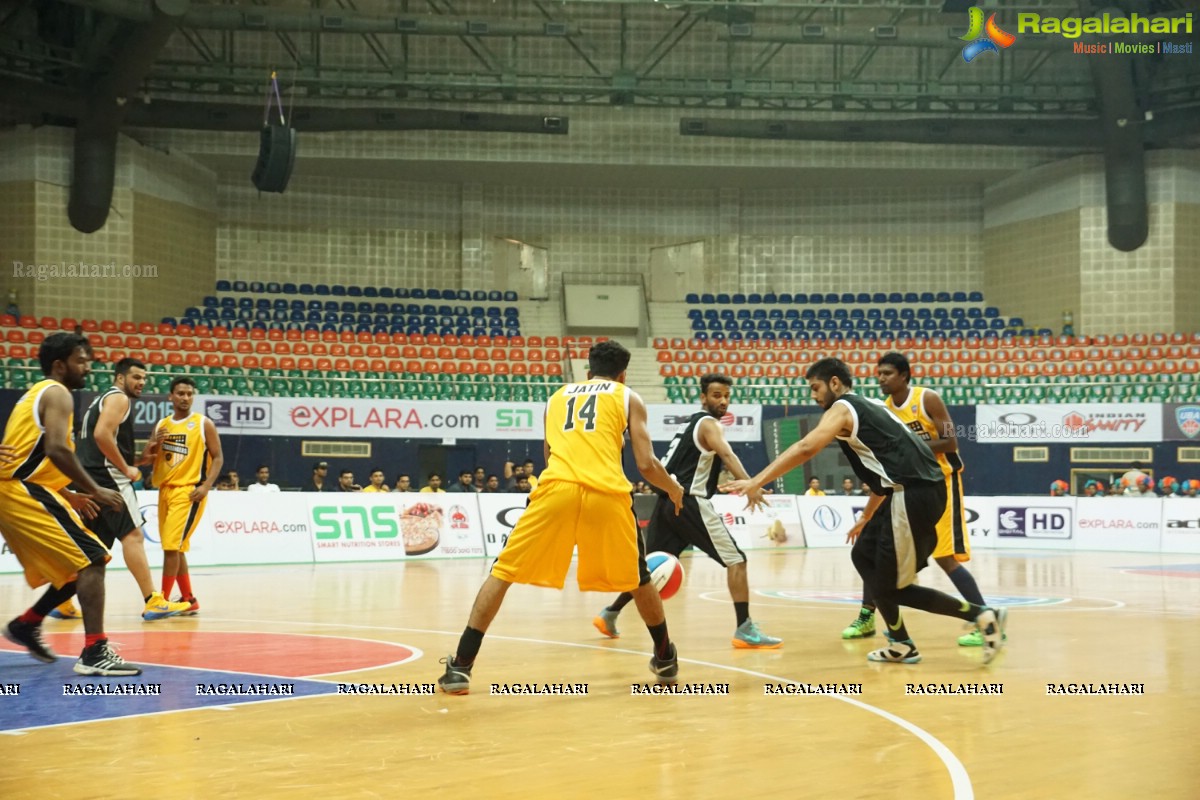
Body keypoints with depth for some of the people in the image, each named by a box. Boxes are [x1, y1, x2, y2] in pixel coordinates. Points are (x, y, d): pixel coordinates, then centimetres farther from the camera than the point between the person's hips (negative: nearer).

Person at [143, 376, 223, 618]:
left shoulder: (203, 423, -3)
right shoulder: (161, 425, 11)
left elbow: (218, 457, -4)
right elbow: (146, 457, 13)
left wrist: (206, 486, -17)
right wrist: (154, 445, -8)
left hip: (189, 491, -6)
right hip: (165, 490, 6)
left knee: (172, 546, -13)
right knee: (176, 548, 10)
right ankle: (189, 600, 20)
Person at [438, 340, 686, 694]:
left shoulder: (558, 395, 30)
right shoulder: (628, 397, 22)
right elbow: (646, 464, 13)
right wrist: (674, 489, 33)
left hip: (557, 487, 1)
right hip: (608, 493, -1)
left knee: (503, 572, 10)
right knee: (638, 579, 23)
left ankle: (460, 667, 2)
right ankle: (666, 660, 34)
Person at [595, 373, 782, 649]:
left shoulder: (692, 422, 22)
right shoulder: (709, 424, -6)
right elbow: (727, 454, -26)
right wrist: (749, 484, -41)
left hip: (668, 500, 9)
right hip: (689, 502, -9)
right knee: (736, 559, -7)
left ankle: (609, 614, 23)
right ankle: (745, 630, -14)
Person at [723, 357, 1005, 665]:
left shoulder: (843, 408, -2)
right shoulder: (869, 407, 24)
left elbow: (806, 448, -18)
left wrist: (756, 482, -19)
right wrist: (866, 517, 38)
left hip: (914, 495, -9)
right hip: (915, 490, 9)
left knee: (890, 586, 0)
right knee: (864, 556, 19)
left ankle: (983, 616, -2)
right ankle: (901, 645, 20)